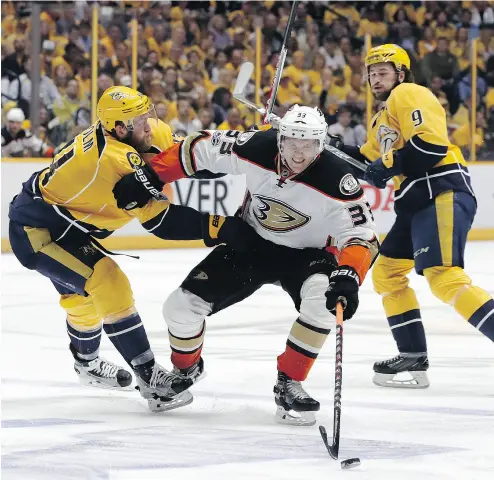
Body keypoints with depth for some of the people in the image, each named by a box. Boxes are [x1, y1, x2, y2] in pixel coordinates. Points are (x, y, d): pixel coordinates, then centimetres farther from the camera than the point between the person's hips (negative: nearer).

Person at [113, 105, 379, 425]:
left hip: (305, 253, -2)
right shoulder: (256, 149, -24)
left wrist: (348, 276, -47)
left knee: (321, 300, -35)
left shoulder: (335, 180, -29)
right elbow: (200, 148, -10)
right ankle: (186, 369, 25)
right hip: (251, 243, 2)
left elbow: (362, 235, -29)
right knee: (183, 306, -8)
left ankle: (289, 384, -17)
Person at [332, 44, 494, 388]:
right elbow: (369, 160, 31)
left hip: (443, 193, -11)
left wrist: (390, 166, -18)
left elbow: (432, 143, -18)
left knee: (443, 276, -24)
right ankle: (414, 359, 15)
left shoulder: (409, 95, -5)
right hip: (417, 203, 11)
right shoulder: (383, 118, 27)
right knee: (386, 273, 14)